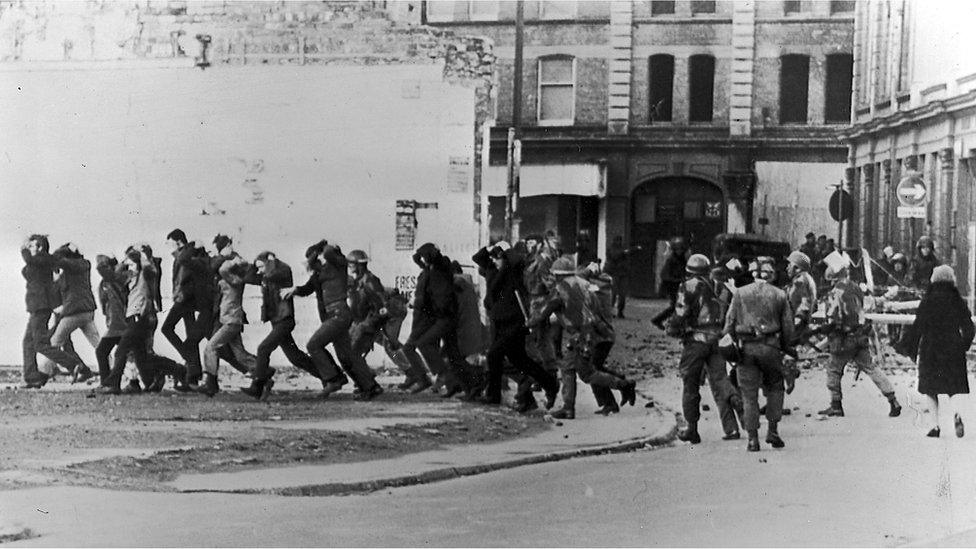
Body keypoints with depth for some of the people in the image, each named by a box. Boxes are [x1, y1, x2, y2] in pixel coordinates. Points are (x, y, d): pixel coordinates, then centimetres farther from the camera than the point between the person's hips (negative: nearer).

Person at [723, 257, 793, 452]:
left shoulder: (740, 294, 2)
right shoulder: (779, 295, 3)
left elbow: (729, 322, 1)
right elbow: (788, 327, 5)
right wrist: (783, 347, 19)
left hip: (747, 348, 0)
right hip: (770, 347, 0)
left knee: (749, 394, 4)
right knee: (774, 388, 18)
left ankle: (753, 439, 2)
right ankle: (773, 430, 9)